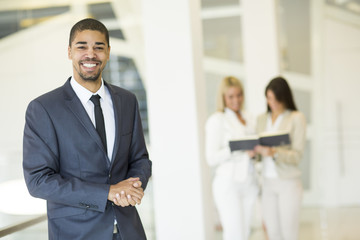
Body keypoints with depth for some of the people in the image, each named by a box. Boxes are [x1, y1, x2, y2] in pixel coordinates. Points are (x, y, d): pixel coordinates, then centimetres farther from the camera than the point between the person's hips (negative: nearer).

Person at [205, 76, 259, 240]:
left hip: (248, 183, 6)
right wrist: (237, 148, -21)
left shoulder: (247, 118, 15)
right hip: (228, 183, -6)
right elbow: (212, 159, -10)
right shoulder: (216, 120, -4)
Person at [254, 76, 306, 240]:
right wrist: (254, 151, -10)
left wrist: (274, 152, -27)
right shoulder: (262, 119, 12)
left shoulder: (296, 118, -4)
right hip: (267, 182, 5)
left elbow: (297, 155, -9)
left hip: (288, 183, -4)